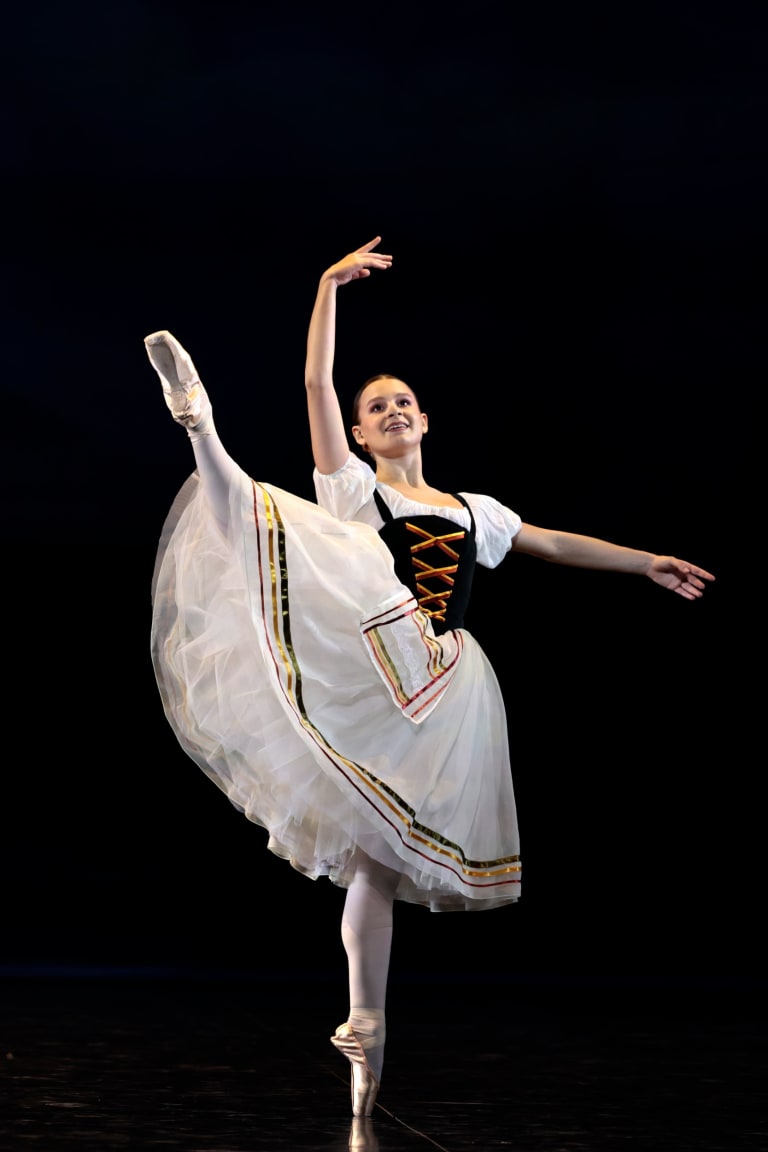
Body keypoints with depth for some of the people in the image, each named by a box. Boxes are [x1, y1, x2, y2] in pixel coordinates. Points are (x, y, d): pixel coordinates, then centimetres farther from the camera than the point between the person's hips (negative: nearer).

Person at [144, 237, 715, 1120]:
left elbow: (553, 544, 34)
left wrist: (646, 564, 34)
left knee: (380, 858, 4)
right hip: (372, 670, -4)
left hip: (445, 696, 4)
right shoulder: (351, 487, 11)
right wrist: (329, 287, -3)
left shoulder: (471, 510, 24)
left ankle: (367, 1030, 3)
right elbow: (317, 385, 2)